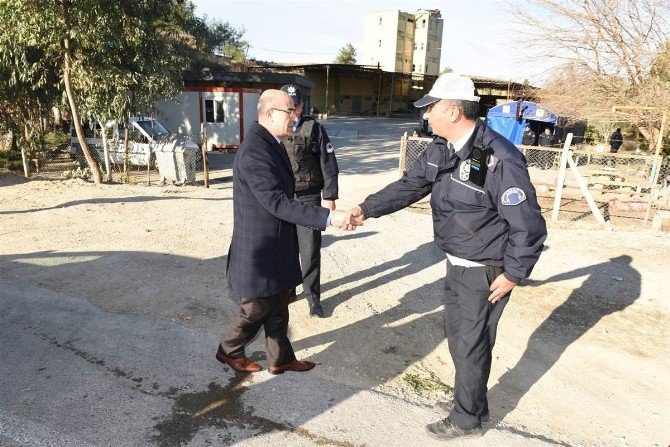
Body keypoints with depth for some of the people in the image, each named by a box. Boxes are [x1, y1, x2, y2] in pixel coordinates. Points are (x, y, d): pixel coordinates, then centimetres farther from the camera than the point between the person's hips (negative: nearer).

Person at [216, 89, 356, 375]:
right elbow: (278, 203, -30)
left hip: (276, 247, 9)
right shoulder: (254, 151, -25)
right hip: (259, 251, -9)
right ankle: (229, 351, 35)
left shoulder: (271, 144, 8)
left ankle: (280, 359, 35)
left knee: (278, 308, 19)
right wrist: (328, 217, -33)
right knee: (256, 309, 10)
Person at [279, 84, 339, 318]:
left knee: (310, 249, 2)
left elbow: (328, 164, -2)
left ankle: (313, 296, 16)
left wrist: (329, 196, -6)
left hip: (308, 198, -2)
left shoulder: (314, 128, -1)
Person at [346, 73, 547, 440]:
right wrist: (367, 209, -1)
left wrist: (513, 274, -16)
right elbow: (409, 186, 7)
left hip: (486, 271, -8)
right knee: (457, 334, 21)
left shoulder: (499, 158, -27)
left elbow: (528, 224, -22)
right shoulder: (440, 150, -1)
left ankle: (467, 419, 29)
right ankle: (470, 395, 45)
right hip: (457, 263, 8)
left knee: (471, 345, 7)